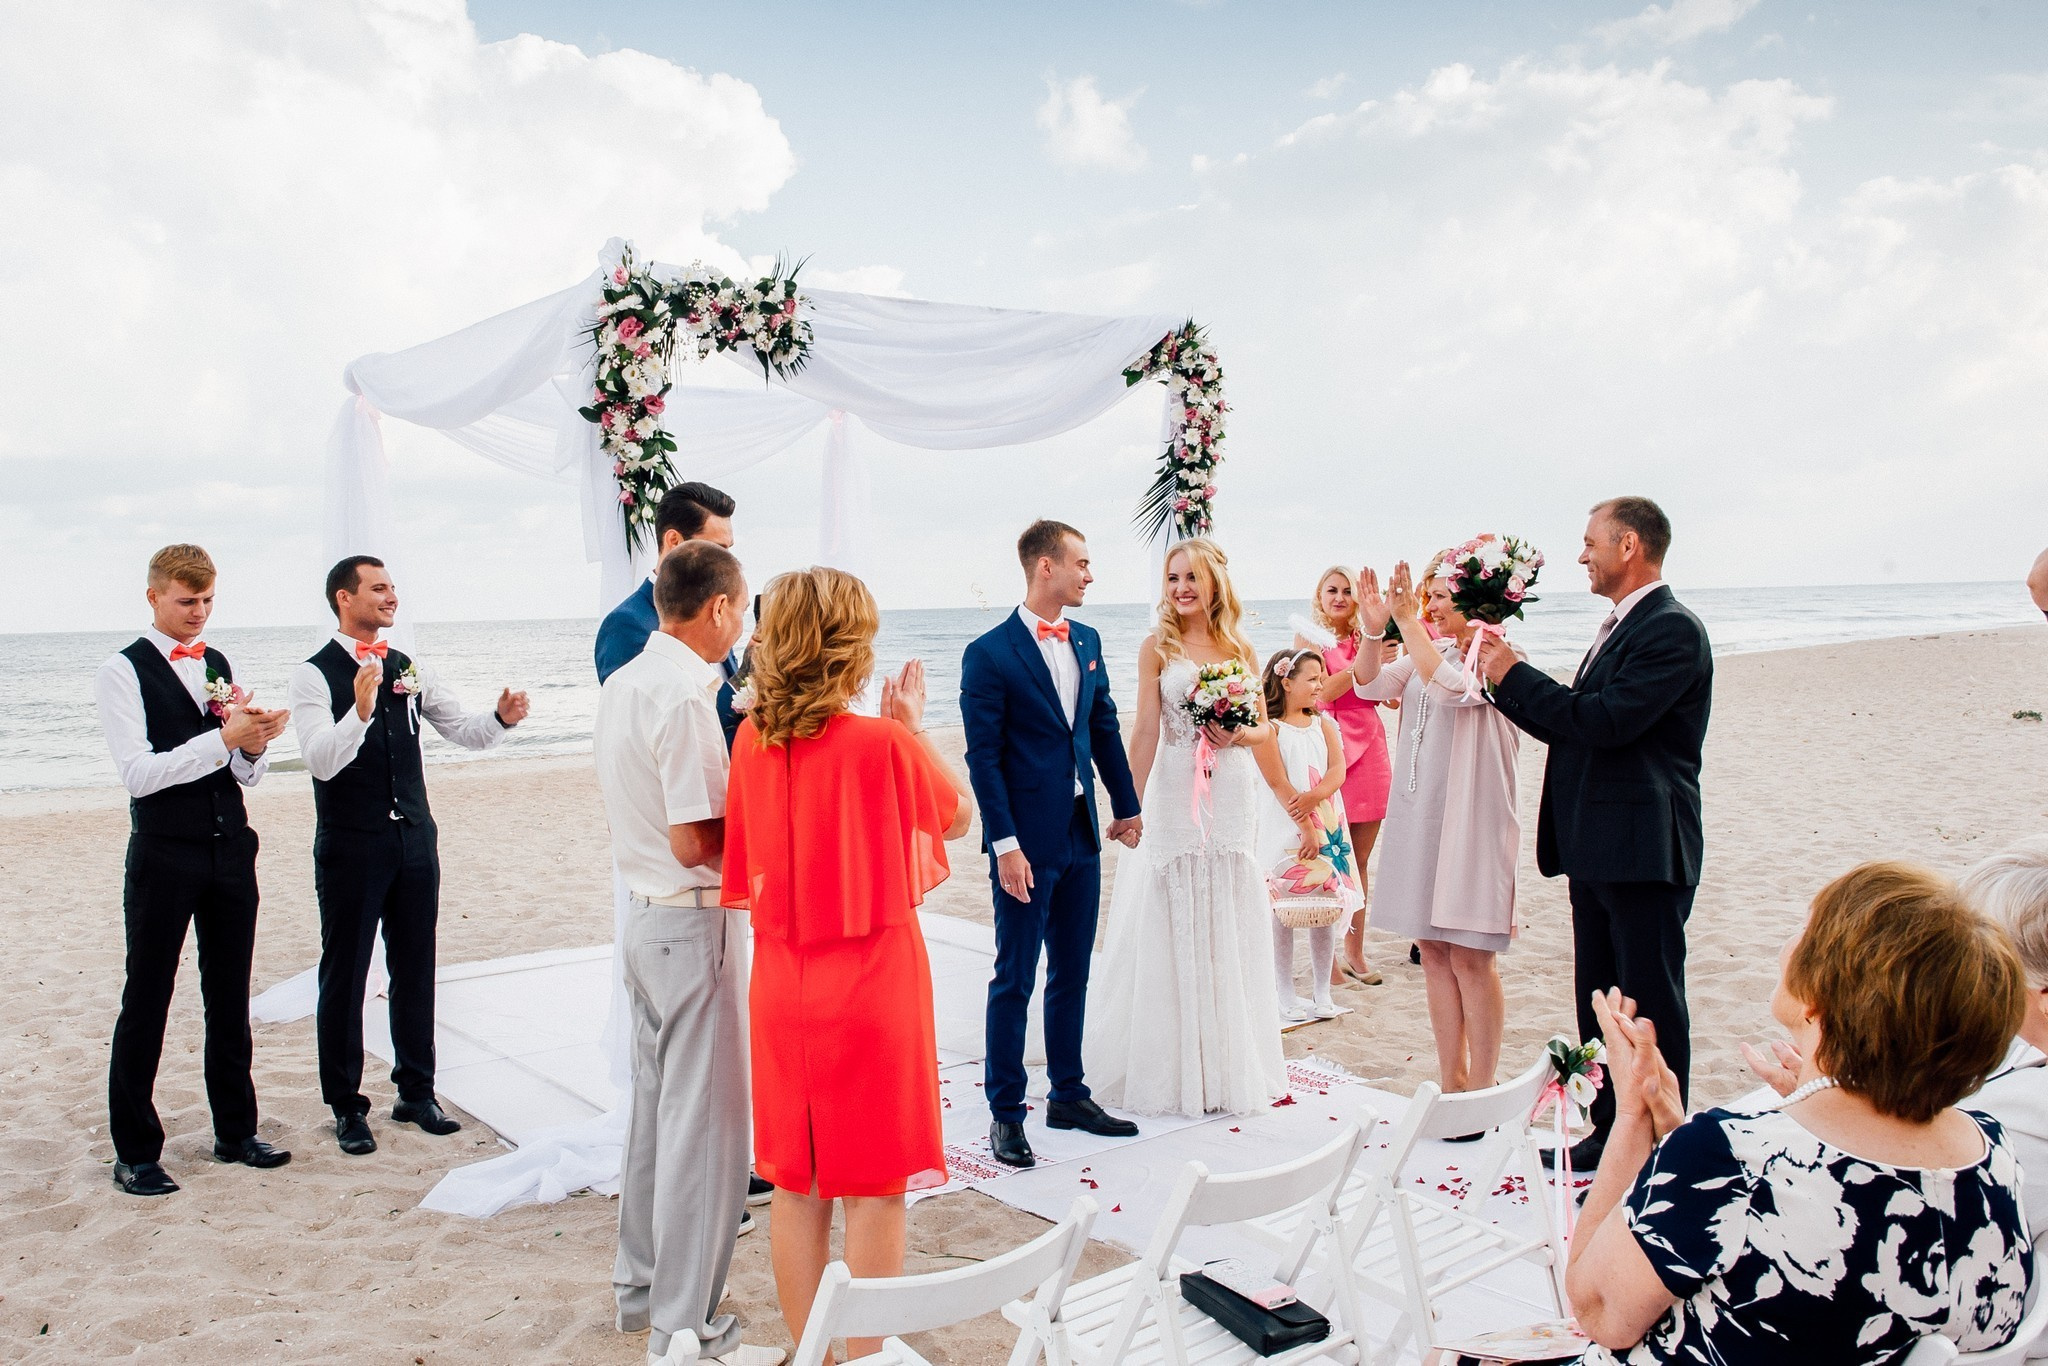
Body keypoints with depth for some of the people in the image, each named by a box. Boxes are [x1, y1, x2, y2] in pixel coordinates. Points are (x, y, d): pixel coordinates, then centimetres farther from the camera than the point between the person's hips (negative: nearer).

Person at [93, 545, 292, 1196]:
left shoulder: (221, 667, 10)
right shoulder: (122, 672, -6)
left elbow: (248, 772, 10)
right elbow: (139, 774, -16)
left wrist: (255, 747, -12)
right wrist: (224, 739, -24)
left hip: (230, 848, 5)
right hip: (164, 854, -5)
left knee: (230, 998, 14)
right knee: (146, 1003, 5)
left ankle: (236, 1131, 26)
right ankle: (135, 1152, 17)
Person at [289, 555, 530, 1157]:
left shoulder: (410, 670, 9)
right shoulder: (313, 676, -7)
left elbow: (465, 730, 7)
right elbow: (322, 760, -19)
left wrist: (500, 717, -14)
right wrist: (360, 708, -36)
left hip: (414, 838, 5)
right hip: (350, 847, -5)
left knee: (416, 970, 13)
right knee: (344, 976, 5)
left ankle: (417, 1092, 26)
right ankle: (346, 1107, 18)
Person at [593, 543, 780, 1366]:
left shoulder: (622, 683, 9)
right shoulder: (685, 697, -20)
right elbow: (694, 842, -22)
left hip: (645, 918, 10)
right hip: (696, 924, -10)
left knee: (655, 1108, 20)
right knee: (706, 1126, 0)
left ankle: (641, 1288, 35)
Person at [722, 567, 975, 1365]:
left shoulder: (751, 738, -3)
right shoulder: (884, 743, -17)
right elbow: (959, 816, 1)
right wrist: (913, 727, 7)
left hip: (784, 987, 5)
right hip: (873, 985, -5)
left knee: (794, 1182, 15)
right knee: (874, 1185, 7)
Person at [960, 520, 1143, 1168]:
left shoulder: (1086, 641, 9)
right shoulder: (990, 654, -11)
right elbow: (983, 757, -13)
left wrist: (1126, 806, 16)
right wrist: (1005, 844, -16)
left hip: (1083, 835, 7)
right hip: (1027, 841, -7)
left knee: (1072, 973, 16)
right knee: (1015, 980, 3)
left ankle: (1069, 1095, 29)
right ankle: (1005, 1113, 15)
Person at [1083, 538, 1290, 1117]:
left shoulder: (1240, 648, 8)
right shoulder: (1158, 646, -1)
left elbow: (1264, 728, 11)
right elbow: (1146, 732, -5)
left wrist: (1240, 734, -11)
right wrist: (1130, 807, -9)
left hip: (1234, 793, 3)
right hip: (1177, 793, -3)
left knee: (1232, 927, 9)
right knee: (1177, 925, 3)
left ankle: (1233, 1062, 23)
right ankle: (1178, 1067, 16)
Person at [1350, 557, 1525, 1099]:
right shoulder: (1428, 654, 12)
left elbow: (1449, 687, -25)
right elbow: (1370, 684, 1)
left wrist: (1408, 621, -24)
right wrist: (1375, 629, -14)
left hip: (1469, 818, -7)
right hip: (1418, 816, 7)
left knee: (1471, 956, -2)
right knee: (1433, 950, 11)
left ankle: (1481, 1088, 8)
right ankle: (1451, 1081, 21)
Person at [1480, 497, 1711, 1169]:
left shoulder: (1672, 629, -13)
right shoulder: (1619, 629, 17)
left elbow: (1607, 720, -24)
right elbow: (1569, 728, 16)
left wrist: (1516, 674, -15)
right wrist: (1508, 682, 8)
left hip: (1644, 853, -10)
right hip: (1597, 853, 10)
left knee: (1651, 1008, 0)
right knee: (1599, 1002, 16)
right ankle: (1610, 1132, 27)